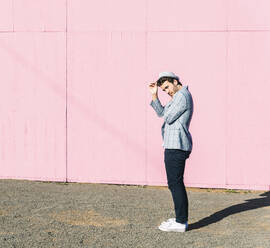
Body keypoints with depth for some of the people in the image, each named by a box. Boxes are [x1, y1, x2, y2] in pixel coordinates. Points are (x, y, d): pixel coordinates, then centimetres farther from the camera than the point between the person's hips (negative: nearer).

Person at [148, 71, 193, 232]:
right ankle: (181, 218, 21)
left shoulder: (182, 96, -13)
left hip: (176, 146, -11)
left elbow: (168, 118, -15)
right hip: (176, 146, 11)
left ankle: (181, 222, -7)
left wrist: (167, 110, 5)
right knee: (176, 183, 15)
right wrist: (154, 95, 12)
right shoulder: (179, 96, 20)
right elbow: (161, 113, 21)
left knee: (175, 183, -9)